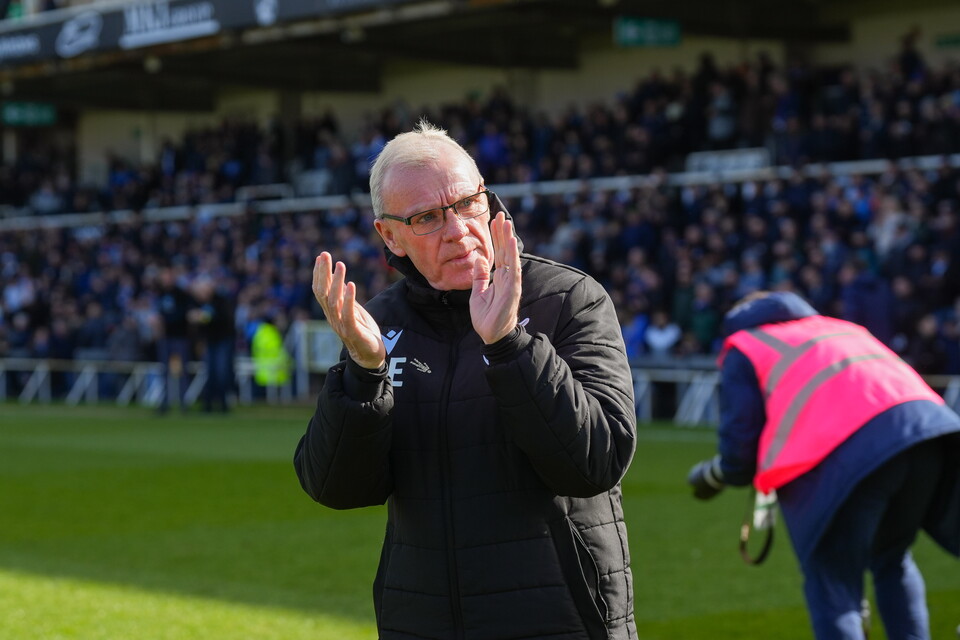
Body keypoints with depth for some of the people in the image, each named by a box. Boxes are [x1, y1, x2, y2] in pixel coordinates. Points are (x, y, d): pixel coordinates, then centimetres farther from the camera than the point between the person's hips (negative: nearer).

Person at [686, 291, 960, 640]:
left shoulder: (743, 349, 21)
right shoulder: (843, 327, 38)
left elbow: (740, 452, 12)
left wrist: (710, 476, 34)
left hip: (846, 456, -5)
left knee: (833, 590, 5)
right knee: (892, 562, 26)